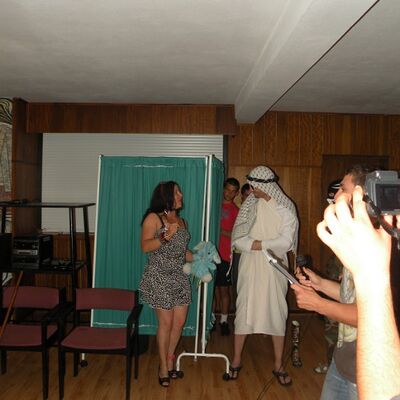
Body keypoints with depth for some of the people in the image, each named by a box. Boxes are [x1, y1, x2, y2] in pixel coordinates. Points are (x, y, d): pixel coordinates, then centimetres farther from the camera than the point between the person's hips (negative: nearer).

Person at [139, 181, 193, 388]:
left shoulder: (181, 221, 12)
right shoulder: (153, 218, -8)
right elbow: (145, 247, -15)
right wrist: (165, 236, -27)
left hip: (179, 277, 6)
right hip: (160, 277, -6)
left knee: (179, 321, 8)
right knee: (166, 323, 1)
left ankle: (169, 361, 28)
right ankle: (164, 367, 20)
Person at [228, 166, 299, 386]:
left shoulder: (286, 208, -6)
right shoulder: (249, 205, -2)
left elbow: (286, 241, -13)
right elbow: (238, 239, -7)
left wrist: (259, 244, -15)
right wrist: (267, 245, -17)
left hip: (274, 269, -1)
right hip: (250, 267, 1)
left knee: (277, 313, 7)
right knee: (244, 310, 8)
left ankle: (278, 365, 23)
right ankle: (236, 360, 24)